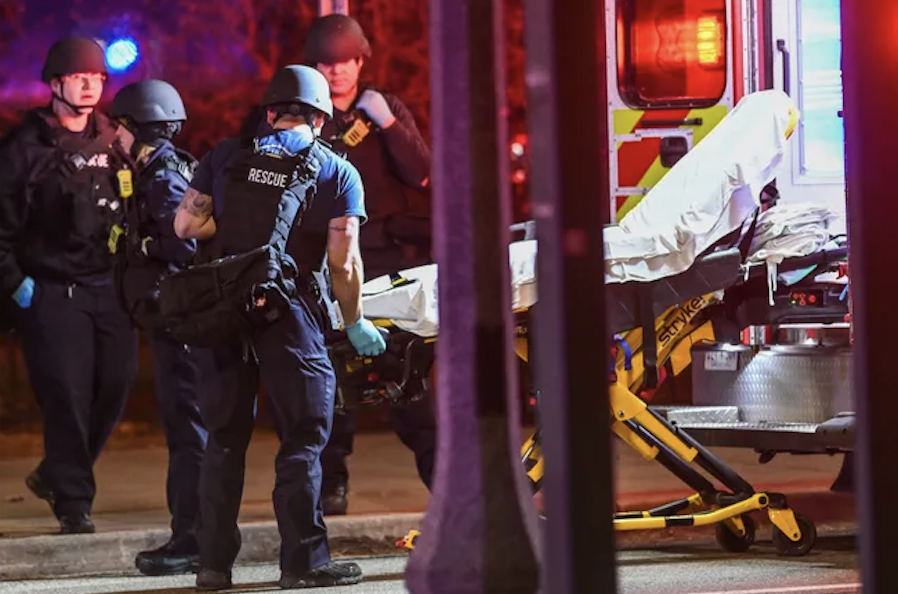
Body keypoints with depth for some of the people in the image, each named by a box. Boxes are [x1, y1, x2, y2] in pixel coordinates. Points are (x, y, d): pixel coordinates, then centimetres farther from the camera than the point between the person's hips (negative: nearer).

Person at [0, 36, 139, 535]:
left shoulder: (113, 143, 14)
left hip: (109, 286, 5)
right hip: (50, 289, -5)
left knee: (115, 386, 2)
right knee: (66, 395, -9)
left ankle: (56, 475, 23)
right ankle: (73, 503, -1)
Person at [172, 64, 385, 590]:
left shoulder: (227, 156, 10)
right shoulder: (338, 173, 4)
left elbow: (185, 224, 5)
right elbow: (344, 261, -3)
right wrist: (355, 323, 8)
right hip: (290, 312, -3)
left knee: (224, 438, 11)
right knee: (304, 438, 3)